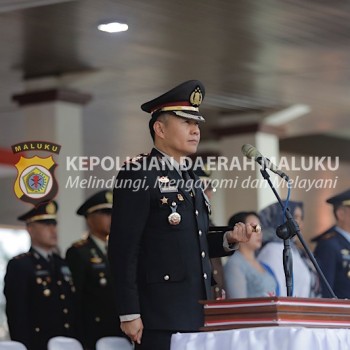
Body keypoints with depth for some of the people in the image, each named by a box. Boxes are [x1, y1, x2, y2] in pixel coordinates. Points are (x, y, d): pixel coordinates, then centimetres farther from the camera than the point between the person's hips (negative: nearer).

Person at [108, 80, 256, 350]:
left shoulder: (190, 179, 18)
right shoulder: (137, 175, -8)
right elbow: (123, 249, -14)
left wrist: (228, 240, 6)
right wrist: (129, 314, -19)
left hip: (198, 313, 8)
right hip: (160, 318, -8)